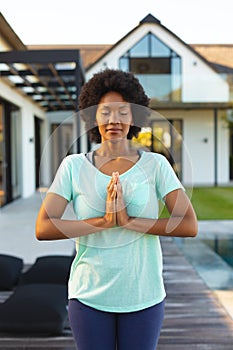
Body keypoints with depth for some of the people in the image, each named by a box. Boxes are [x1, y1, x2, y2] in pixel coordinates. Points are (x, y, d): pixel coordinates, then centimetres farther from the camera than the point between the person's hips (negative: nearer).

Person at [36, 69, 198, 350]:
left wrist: (129, 221, -21)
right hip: (89, 295, 0)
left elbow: (189, 226, -11)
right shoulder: (73, 166, -4)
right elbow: (43, 229, -12)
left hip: (143, 295, 0)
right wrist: (105, 221, -22)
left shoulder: (156, 165, -5)